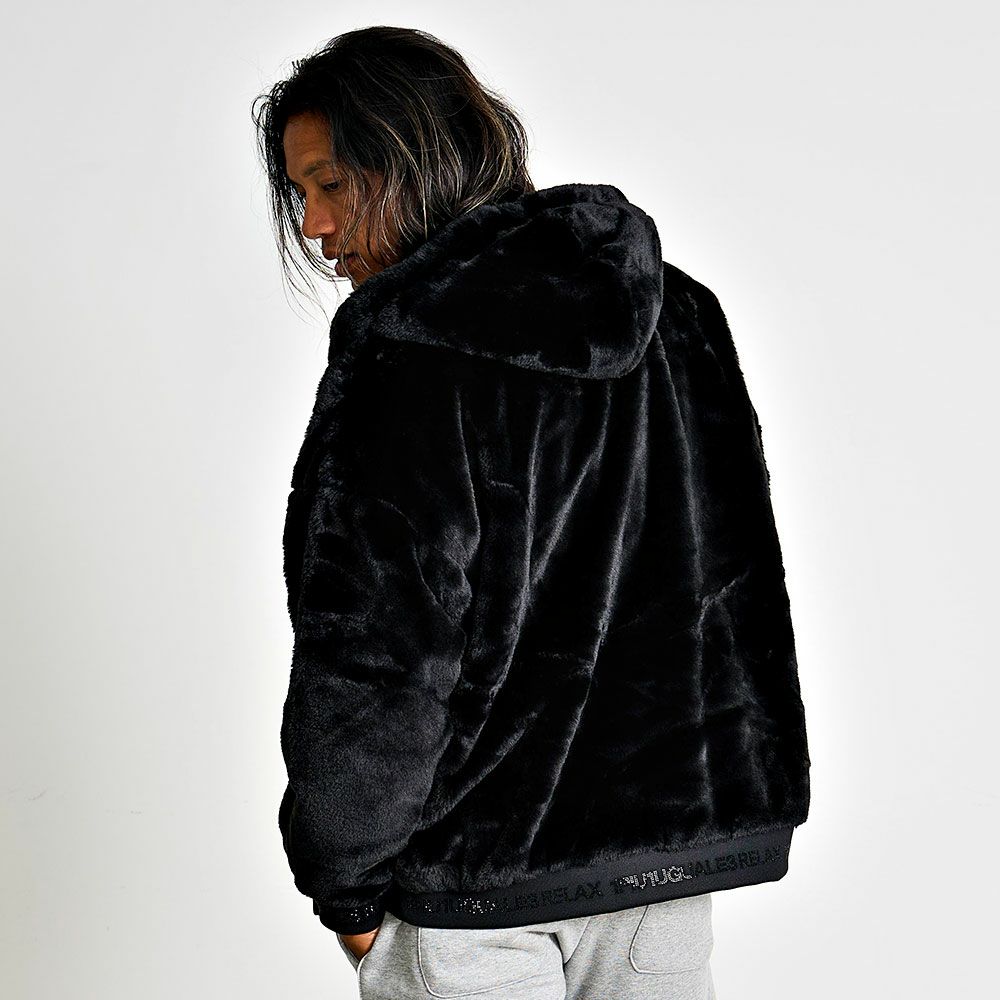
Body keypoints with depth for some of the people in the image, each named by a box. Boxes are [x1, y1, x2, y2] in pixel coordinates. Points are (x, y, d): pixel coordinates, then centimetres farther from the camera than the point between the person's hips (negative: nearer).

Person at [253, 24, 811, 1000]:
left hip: (474, 878, -6)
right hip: (669, 845, 7)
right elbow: (742, 581, 11)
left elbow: (374, 651, -18)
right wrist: (729, 806, 18)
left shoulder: (408, 342, -15)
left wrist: (343, 880, -6)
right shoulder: (677, 312, 6)